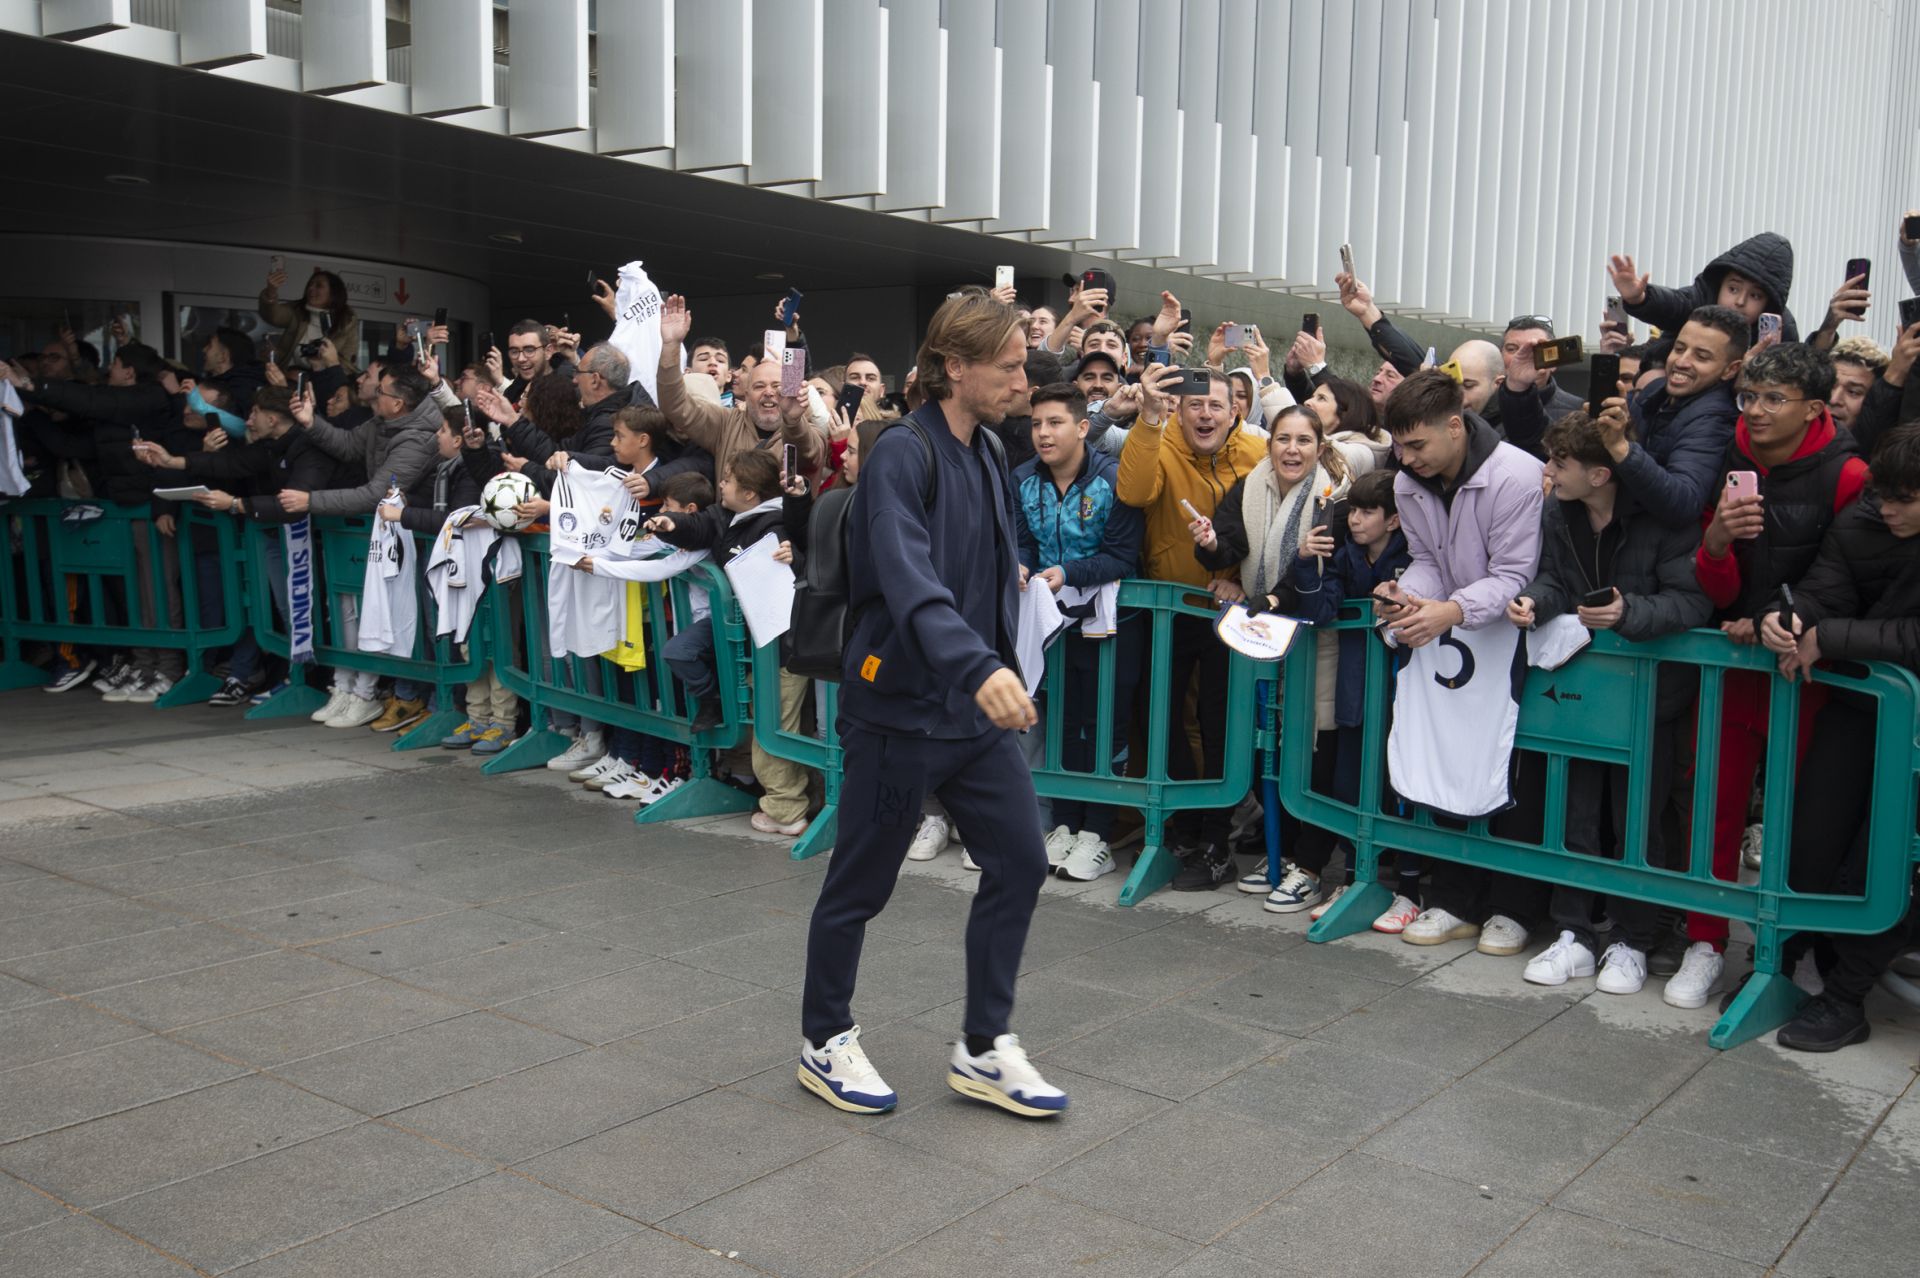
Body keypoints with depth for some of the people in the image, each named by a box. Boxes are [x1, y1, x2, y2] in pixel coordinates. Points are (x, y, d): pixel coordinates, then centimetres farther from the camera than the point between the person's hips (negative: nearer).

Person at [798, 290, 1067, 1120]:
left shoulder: (986, 455, 11)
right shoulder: (902, 455, -17)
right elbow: (910, 580, -33)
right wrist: (978, 666, -45)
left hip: (975, 710, 8)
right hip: (899, 708, -8)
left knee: (1019, 862, 5)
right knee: (860, 885, 7)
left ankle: (984, 1049, 19)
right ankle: (825, 1043, 27)